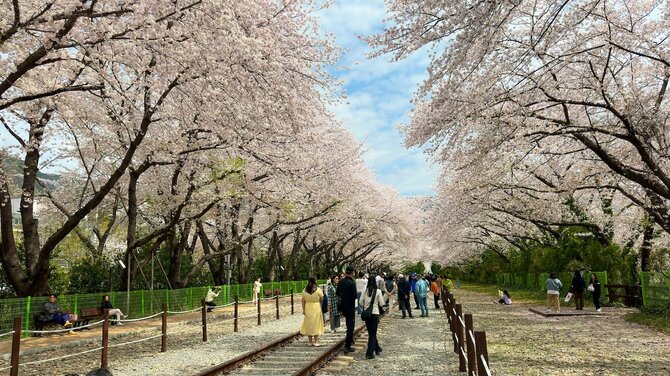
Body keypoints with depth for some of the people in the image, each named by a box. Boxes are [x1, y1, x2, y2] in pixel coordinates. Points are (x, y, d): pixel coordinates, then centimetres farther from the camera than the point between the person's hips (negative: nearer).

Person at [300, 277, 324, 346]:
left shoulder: (304, 290, -2)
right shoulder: (318, 290, -10)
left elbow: (303, 301, 1)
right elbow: (322, 299, -3)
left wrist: (303, 309, 8)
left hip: (308, 308, 3)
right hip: (316, 307, -2)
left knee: (309, 325, 11)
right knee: (316, 324, 6)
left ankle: (310, 342, 15)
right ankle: (316, 342, 6)